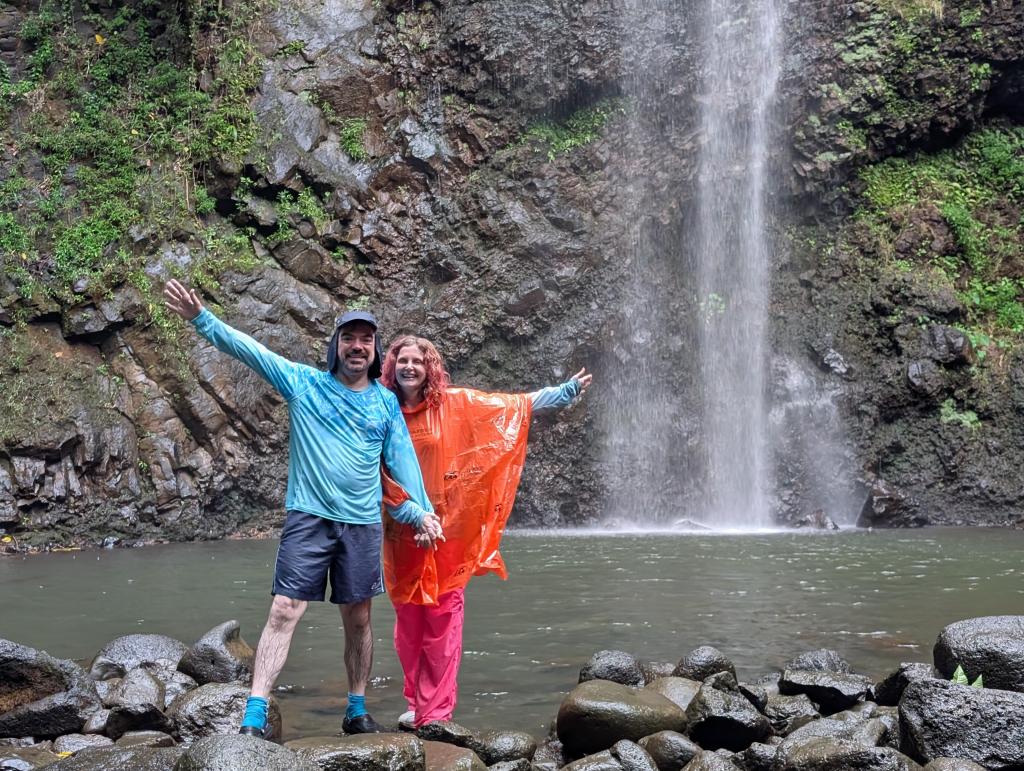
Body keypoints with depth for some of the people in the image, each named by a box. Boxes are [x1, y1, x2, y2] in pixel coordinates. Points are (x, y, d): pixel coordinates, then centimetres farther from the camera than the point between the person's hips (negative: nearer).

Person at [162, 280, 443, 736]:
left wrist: (420, 510, -2)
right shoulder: (304, 383, 1)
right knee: (284, 612, -10)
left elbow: (402, 459, 7)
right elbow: (248, 348, -5)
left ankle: (357, 711, 25)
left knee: (358, 619, 11)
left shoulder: (386, 402, 8)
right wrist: (202, 319, -15)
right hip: (308, 518, -2)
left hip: (363, 525, 3)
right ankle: (254, 716, -11)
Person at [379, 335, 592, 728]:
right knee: (408, 620, 7)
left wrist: (563, 392, -3)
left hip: (447, 528, -2)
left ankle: (436, 712, 4)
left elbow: (514, 404, 0)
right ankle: (416, 704, 20)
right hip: (401, 531, 2)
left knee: (442, 619, -1)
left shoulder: (454, 404, 0)